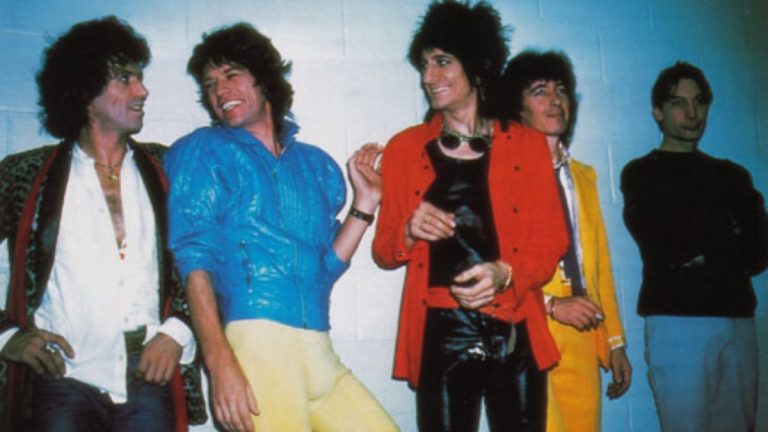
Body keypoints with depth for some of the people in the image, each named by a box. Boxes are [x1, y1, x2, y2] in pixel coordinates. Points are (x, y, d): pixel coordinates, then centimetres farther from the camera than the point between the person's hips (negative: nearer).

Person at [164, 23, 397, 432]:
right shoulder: (202, 152, 6)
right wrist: (220, 361, -16)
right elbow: (194, 260, -6)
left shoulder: (316, 164, 18)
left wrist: (364, 203, 8)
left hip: (320, 352, 5)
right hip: (255, 343, -5)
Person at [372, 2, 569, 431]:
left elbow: (552, 237, 3)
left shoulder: (527, 144, 8)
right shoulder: (404, 149, 9)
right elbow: (383, 251, 11)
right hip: (440, 337, 0)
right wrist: (409, 232, -12)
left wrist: (505, 272, -16)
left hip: (515, 336, 1)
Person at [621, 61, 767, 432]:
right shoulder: (641, 174, 6)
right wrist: (727, 239, 4)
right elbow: (663, 252, -7)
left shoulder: (732, 176, 20)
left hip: (738, 318, 5)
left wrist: (703, 252, -4)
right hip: (678, 319, -4)